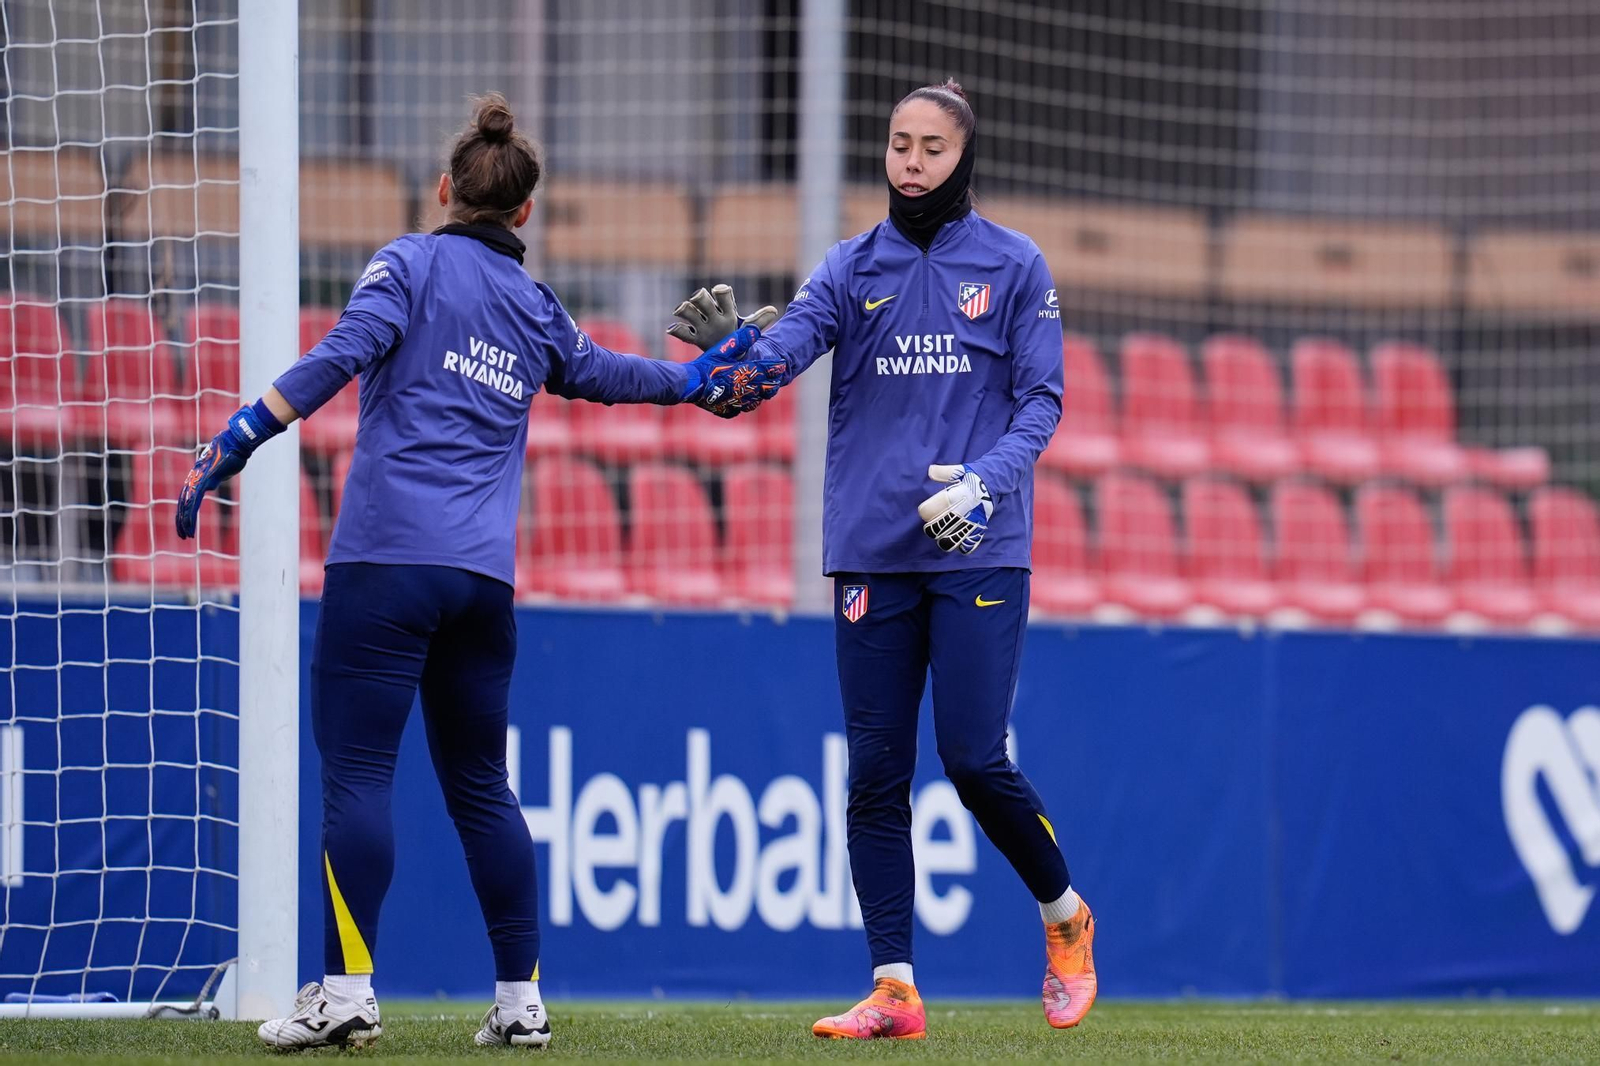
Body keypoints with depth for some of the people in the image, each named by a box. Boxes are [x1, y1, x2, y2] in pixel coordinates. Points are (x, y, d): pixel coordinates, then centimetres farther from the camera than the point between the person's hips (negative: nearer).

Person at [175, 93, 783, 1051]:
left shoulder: (412, 261, 3)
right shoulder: (536, 307, 17)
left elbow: (342, 356, -13)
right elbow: (601, 372, 35)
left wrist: (240, 440, -18)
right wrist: (697, 379, 52)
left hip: (388, 558, -5)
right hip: (485, 577, 5)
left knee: (357, 767, -7)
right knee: (480, 784, 13)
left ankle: (347, 990, -16)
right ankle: (521, 999, 14)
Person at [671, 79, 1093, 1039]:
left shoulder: (1014, 266, 4)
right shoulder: (853, 267, 10)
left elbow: (1041, 398, 1)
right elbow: (793, 338, -7)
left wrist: (986, 480, -18)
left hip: (980, 552, -3)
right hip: (871, 553, 3)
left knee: (976, 760, -10)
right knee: (875, 772, 0)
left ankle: (1064, 914, 17)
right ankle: (894, 989, 4)